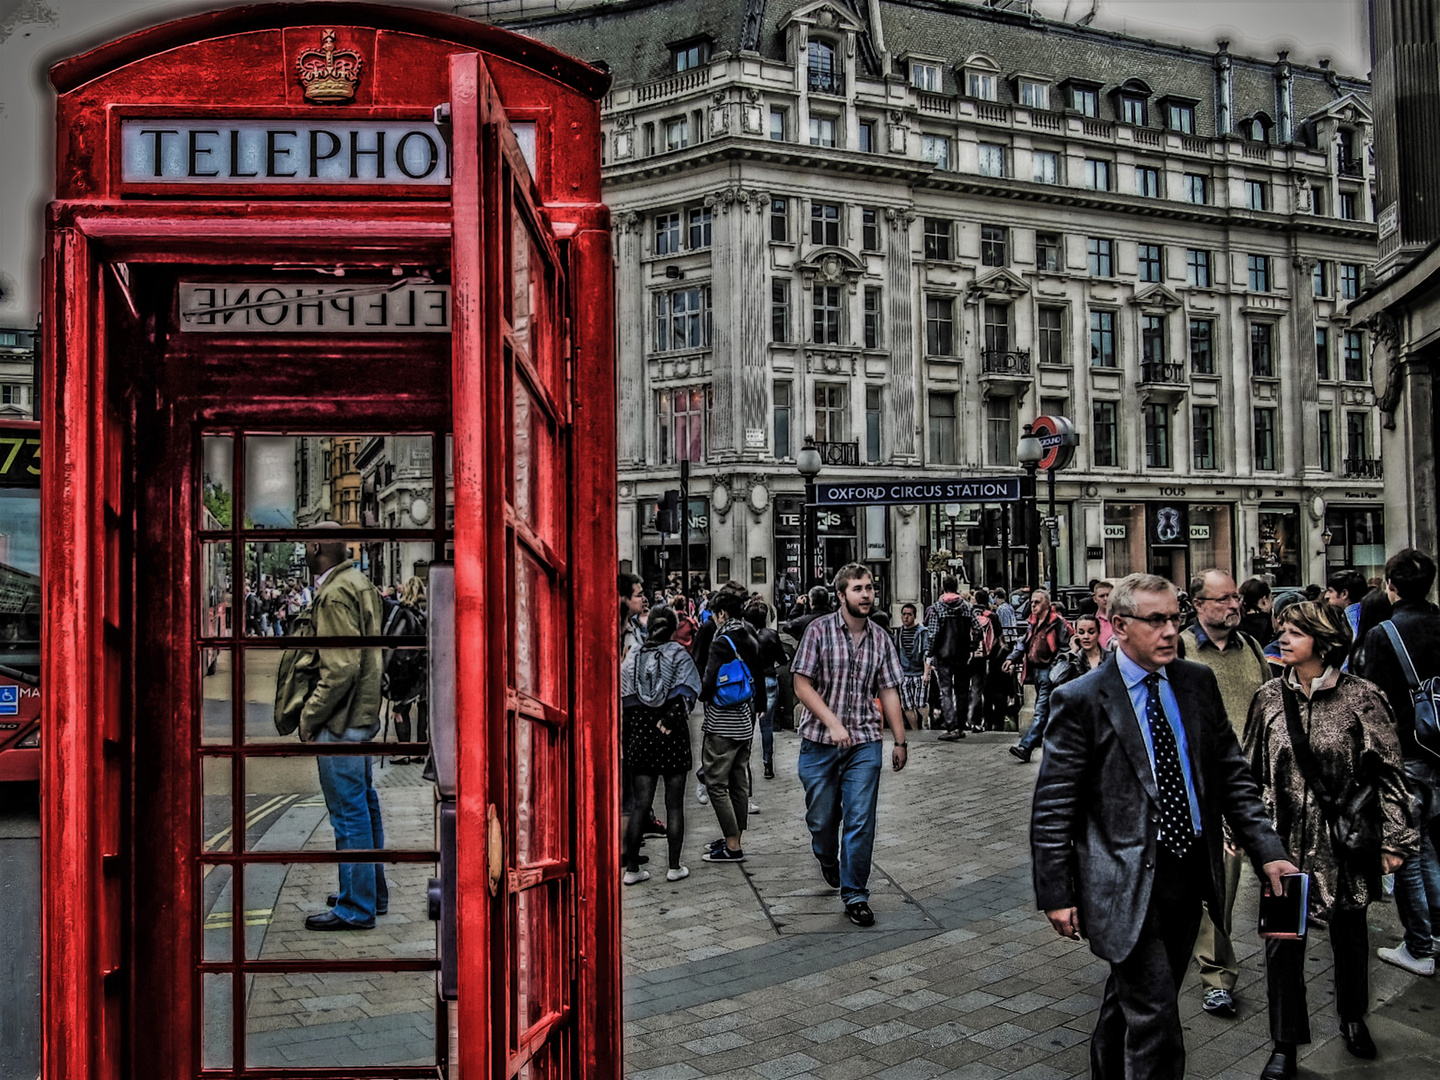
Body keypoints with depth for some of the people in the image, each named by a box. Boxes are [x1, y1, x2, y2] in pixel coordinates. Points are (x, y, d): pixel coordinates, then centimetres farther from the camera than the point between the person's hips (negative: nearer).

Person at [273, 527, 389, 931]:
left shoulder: (336, 593, -17)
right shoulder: (359, 584, 14)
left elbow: (341, 668, -23)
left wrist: (309, 717, -15)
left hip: (339, 721, -11)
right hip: (362, 715, 11)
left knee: (349, 814, -3)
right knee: (364, 805, 17)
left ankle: (356, 908, 4)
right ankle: (374, 893, 28)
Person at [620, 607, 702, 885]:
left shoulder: (632, 658, 5)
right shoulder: (679, 654, -2)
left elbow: (624, 701, 4)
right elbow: (687, 693, -14)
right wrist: (670, 719, -10)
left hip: (641, 736, 2)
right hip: (673, 738, -2)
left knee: (641, 804, 5)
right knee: (674, 804, 6)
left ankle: (631, 869, 6)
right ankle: (675, 867, 9)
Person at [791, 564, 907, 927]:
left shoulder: (880, 639, 6)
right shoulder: (819, 630, -5)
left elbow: (889, 692, 10)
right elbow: (802, 685, -8)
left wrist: (901, 741, 8)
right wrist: (833, 723, -17)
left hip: (865, 744, 2)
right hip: (820, 742, -2)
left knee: (860, 822, -2)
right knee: (822, 818, 10)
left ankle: (855, 896, 10)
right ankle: (828, 860, 43)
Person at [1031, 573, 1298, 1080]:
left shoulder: (1198, 682, 5)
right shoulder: (1081, 700, -11)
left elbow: (1232, 775, 10)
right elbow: (1052, 806, -9)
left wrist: (1267, 851, -1)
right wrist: (1056, 894, -10)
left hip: (1189, 873, 6)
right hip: (1126, 883, -6)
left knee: (1131, 1000, 21)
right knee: (1155, 1021, -6)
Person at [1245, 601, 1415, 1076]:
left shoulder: (1360, 698, -9)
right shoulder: (1269, 698, -1)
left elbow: (1388, 772, -6)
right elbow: (1251, 769, 7)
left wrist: (1394, 838, -7)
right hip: (1285, 839, 1)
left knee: (1350, 935, 16)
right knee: (1282, 939, 2)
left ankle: (1353, 1019, 42)